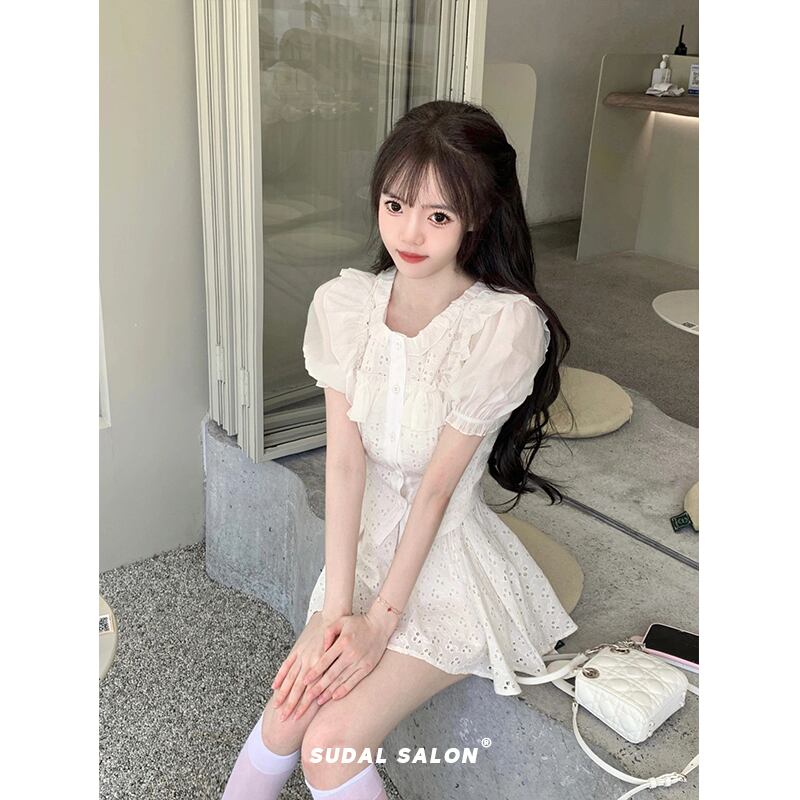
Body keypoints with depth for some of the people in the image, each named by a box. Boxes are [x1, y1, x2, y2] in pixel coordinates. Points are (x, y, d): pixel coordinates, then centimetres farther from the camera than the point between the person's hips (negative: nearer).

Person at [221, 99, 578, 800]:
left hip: (449, 564, -3)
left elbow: (438, 483, -19)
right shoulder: (344, 302, -7)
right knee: (286, 718, -10)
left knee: (331, 743, -15)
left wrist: (381, 618, -14)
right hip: (367, 544, 4)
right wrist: (334, 608, -16)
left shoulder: (506, 323, -20)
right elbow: (345, 459, -11)